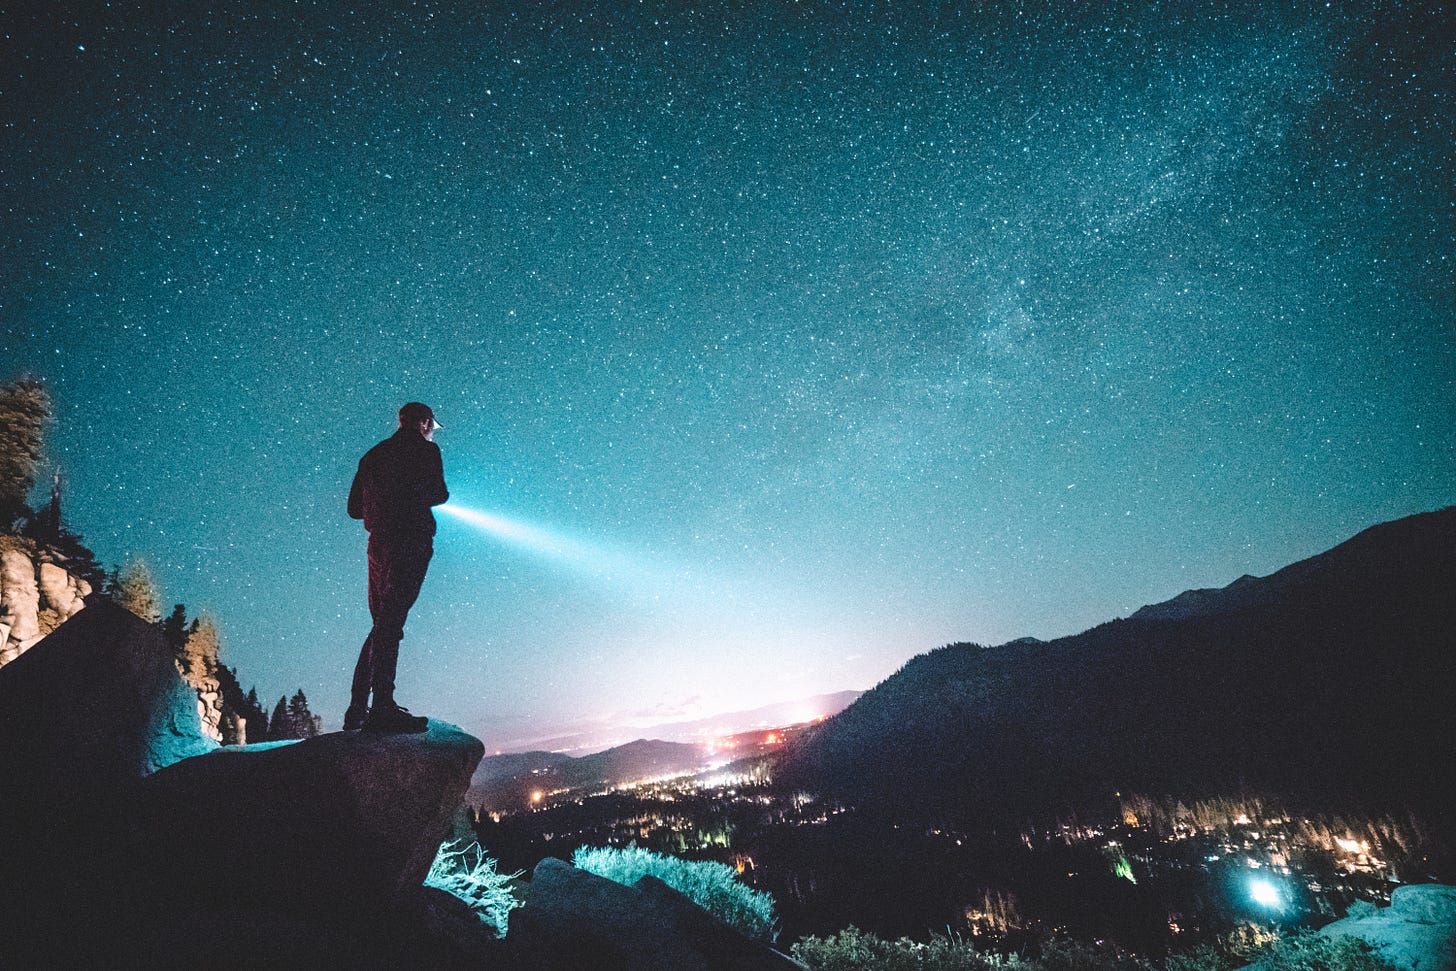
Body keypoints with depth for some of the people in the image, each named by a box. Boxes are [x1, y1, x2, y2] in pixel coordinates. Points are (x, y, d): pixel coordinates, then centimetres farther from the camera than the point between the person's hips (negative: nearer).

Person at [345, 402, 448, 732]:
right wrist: (442, 493, 13)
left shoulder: (374, 454, 20)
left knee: (383, 624, 14)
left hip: (379, 544, 7)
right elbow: (437, 494, -9)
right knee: (391, 622, -11)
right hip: (410, 543, -7)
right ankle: (382, 708, -13)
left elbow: (354, 509, 19)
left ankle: (357, 709, 16)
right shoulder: (425, 450, 0)